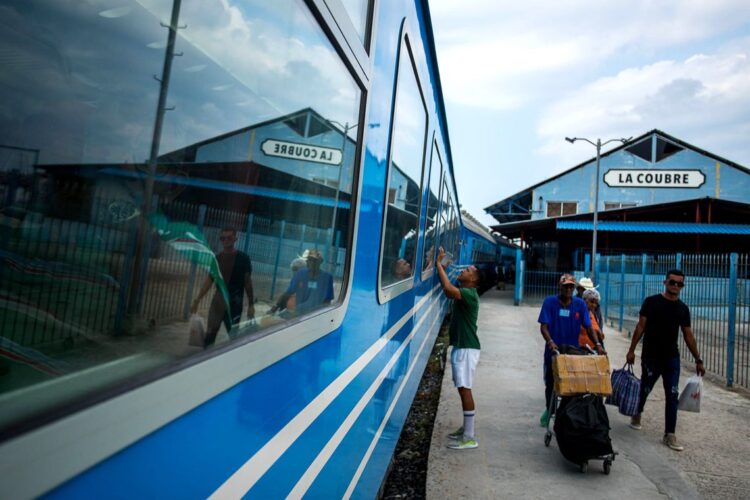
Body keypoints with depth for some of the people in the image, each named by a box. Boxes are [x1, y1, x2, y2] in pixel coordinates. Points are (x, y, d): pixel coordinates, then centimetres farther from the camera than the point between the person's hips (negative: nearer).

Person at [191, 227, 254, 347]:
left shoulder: (243, 258, -3)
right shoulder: (216, 258, 7)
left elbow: (248, 282, -1)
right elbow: (209, 280, 9)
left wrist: (251, 304, -3)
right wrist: (197, 300, 5)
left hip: (234, 302, -3)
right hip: (218, 300, 3)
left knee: (233, 335, -1)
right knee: (210, 334, 5)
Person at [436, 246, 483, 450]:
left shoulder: (469, 294, -16)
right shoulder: (462, 293, 14)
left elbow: (448, 288, -33)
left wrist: (439, 263, -24)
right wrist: (440, 265, 13)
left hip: (466, 348, -10)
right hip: (460, 347, 10)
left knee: (465, 389, -9)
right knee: (462, 388, 15)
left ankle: (469, 437, -4)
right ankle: (466, 428, 25)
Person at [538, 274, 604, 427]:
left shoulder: (580, 304, -2)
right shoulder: (550, 302, -9)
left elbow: (588, 327, -3)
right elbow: (543, 326, -13)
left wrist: (598, 345, -18)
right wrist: (550, 342, -30)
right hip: (553, 350, -1)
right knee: (550, 383, 14)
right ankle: (549, 410, 35)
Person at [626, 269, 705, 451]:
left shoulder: (683, 308, 5)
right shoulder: (651, 302, -6)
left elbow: (688, 335, 10)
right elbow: (641, 326, -5)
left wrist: (698, 360, 10)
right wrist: (631, 350, -8)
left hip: (672, 358, 3)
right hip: (650, 356, -3)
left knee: (672, 395, 0)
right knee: (645, 389, 10)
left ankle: (669, 435, 7)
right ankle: (637, 415, 37)